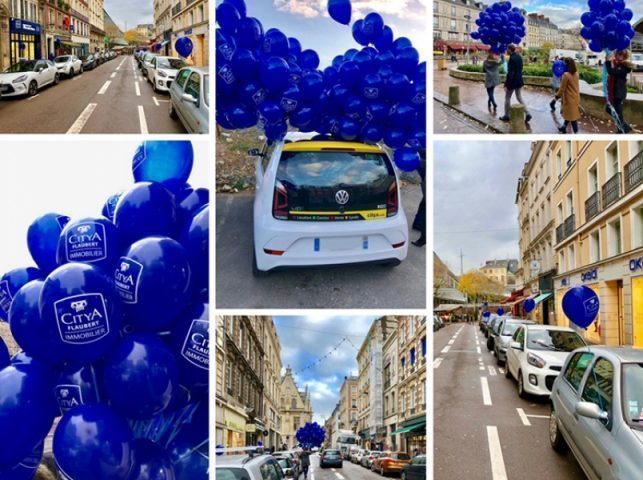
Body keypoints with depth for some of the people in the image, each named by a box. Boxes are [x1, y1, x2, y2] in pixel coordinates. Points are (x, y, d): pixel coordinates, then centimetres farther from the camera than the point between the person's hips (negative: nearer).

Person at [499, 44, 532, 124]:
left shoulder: (512, 58, -21)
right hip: (519, 81, 8)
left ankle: (506, 116, 17)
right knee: (519, 98, 12)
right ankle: (527, 114, 1)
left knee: (507, 98, 8)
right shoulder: (519, 56, 6)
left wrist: (506, 84, -18)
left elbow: (510, 72, -23)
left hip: (512, 81, -8)